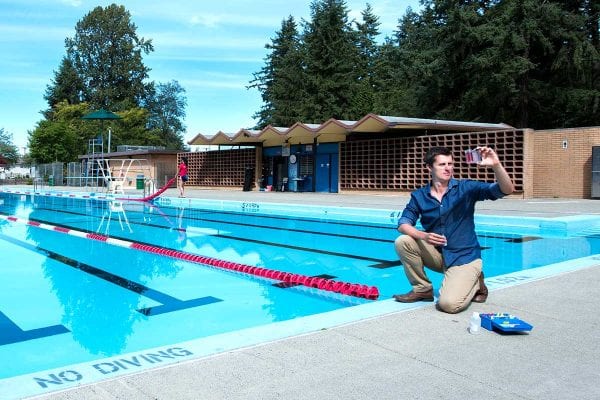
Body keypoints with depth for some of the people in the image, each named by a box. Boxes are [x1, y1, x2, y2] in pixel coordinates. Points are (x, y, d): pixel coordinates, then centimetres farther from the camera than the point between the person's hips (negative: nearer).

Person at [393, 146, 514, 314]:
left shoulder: (466, 188, -9)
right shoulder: (419, 196, -1)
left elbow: (507, 190, -17)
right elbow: (403, 224, -7)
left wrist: (496, 165, -36)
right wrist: (423, 236, -27)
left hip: (464, 257, -3)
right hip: (436, 254, 3)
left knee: (449, 304, -23)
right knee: (402, 242, -21)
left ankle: (474, 283, 11)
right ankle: (423, 289, 0)